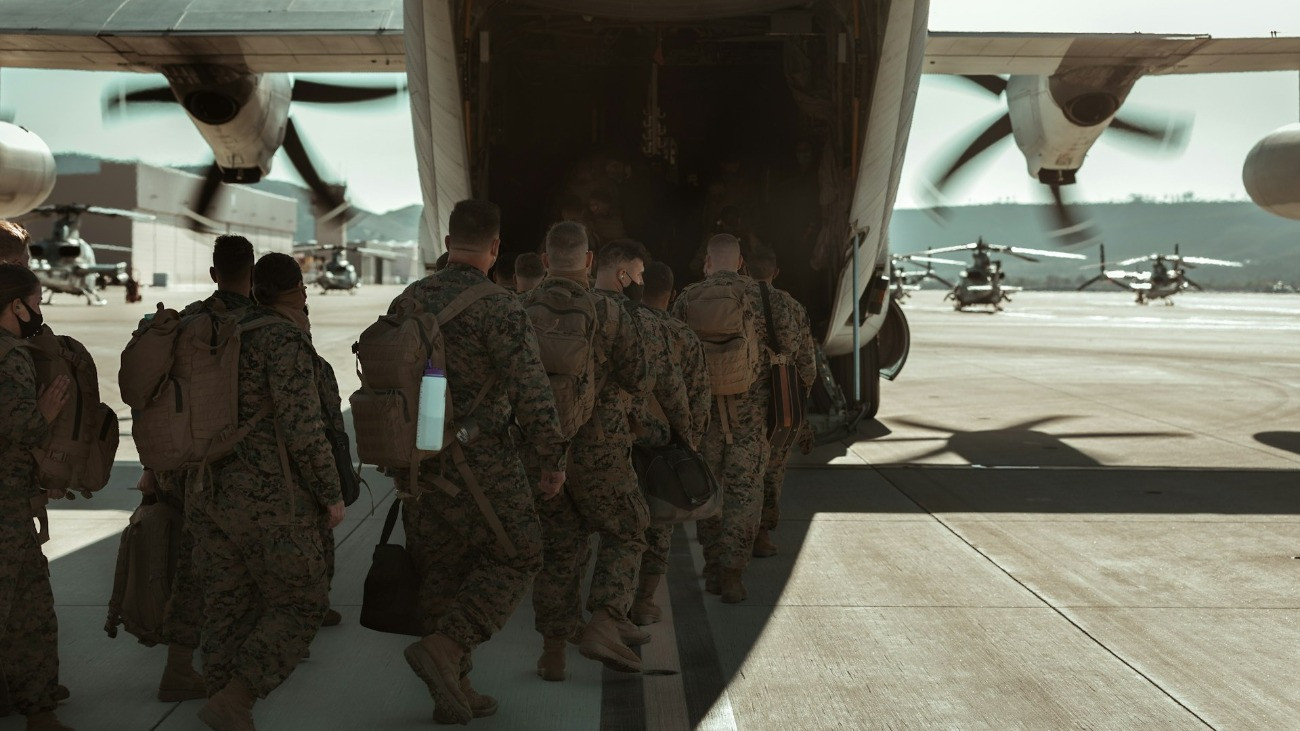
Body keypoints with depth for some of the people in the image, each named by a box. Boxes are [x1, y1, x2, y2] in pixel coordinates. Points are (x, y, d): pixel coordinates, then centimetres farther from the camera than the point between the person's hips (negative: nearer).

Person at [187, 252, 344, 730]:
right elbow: (303, 427, -17)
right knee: (302, 603, 3)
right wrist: (331, 494, -9)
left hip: (211, 494, 8)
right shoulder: (286, 338, -12)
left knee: (227, 609, 11)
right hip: (270, 502, -8)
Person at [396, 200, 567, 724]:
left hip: (418, 460, 6)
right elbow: (533, 393, -17)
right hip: (480, 463, -6)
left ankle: (453, 692, 20)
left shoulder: (407, 302, 6)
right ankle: (444, 648, -7)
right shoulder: (499, 309, -14)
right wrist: (553, 460, -6)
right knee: (513, 561, 9)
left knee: (441, 573, 14)